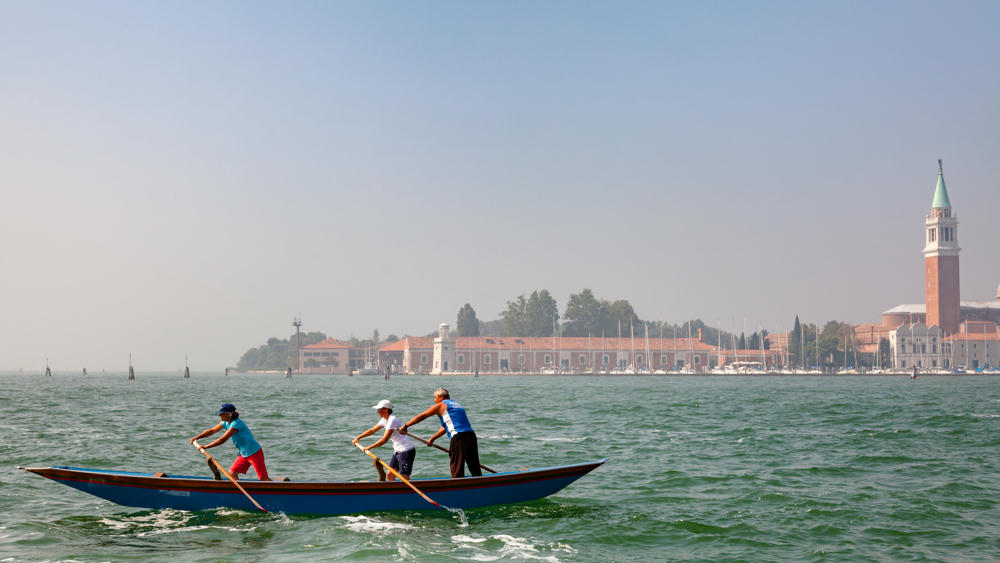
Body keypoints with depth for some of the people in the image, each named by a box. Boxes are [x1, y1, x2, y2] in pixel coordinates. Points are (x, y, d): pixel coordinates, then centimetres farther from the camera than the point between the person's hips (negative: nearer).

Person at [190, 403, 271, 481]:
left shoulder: (236, 424, -24)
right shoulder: (226, 423, 5)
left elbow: (223, 439, -27)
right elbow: (211, 431, 13)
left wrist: (206, 446, -26)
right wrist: (196, 438, 6)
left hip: (254, 453, -10)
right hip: (244, 454, 10)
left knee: (264, 478, -8)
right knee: (232, 473, 6)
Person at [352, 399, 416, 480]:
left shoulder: (392, 420, -20)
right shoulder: (385, 420, 10)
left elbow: (385, 439, -24)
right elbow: (372, 430, 18)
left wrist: (369, 447, -21)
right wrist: (358, 437, 10)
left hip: (406, 451, -10)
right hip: (398, 451, 10)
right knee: (390, 475, 11)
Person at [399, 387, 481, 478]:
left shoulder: (441, 405, 5)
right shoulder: (457, 405, 27)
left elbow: (421, 416, 7)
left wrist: (405, 426, 15)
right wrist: (432, 439, 36)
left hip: (459, 438, -7)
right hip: (471, 435, 7)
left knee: (457, 472, -2)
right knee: (475, 470, 9)